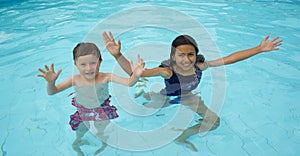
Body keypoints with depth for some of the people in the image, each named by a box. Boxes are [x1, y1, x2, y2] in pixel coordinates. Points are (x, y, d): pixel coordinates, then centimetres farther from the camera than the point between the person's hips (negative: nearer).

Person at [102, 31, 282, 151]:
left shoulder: (200, 66, -28)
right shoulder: (167, 71, -39)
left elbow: (230, 58, -23)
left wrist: (260, 49, -24)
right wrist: (118, 55, -66)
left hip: (187, 98, 4)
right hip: (165, 99, -3)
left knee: (214, 121, -2)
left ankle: (183, 137, 16)